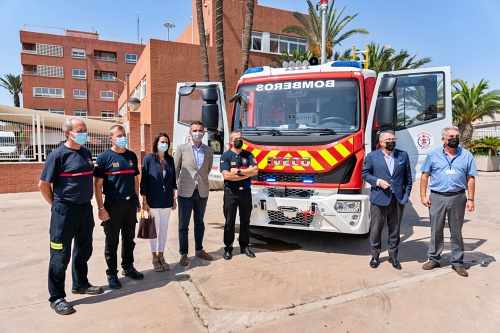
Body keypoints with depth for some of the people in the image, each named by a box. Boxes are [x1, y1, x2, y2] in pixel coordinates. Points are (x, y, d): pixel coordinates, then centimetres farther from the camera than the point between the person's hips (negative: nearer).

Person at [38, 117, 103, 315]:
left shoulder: (86, 153, 8)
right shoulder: (58, 155, -11)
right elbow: (43, 185, -8)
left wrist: (87, 200, 14)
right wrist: (57, 204, -2)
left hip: (86, 208, 7)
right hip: (65, 211, -7)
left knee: (84, 250, 18)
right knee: (61, 255, 3)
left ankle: (80, 284, 36)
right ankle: (56, 298, 17)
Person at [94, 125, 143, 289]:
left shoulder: (132, 156, 8)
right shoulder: (104, 157, -7)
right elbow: (97, 184, -8)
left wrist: (137, 201, 12)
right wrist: (101, 208, -12)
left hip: (130, 203, 5)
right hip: (113, 205, -4)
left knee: (129, 238, 15)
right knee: (112, 241, 7)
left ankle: (128, 267, 31)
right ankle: (112, 273, 21)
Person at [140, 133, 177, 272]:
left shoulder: (170, 160, 4)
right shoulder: (148, 159, -7)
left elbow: (173, 180, 9)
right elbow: (144, 181, -7)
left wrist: (174, 198, 9)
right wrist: (144, 201, -9)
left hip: (166, 201, 3)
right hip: (153, 200, -3)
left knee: (164, 228, 10)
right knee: (154, 228, 8)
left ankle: (161, 254, 24)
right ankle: (154, 256, 22)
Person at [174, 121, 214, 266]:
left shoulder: (209, 150, 6)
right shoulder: (182, 148, -2)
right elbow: (175, 170, 4)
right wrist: (174, 187, 7)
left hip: (202, 192, 3)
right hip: (185, 192, -3)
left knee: (199, 222, 16)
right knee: (183, 225, 5)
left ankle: (199, 250, 31)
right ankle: (183, 254, 17)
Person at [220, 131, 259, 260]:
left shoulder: (248, 155, 7)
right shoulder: (226, 156, -3)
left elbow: (255, 171, -8)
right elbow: (226, 175, -16)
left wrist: (238, 171, -13)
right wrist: (246, 174, -11)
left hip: (245, 192, 3)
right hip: (231, 192, -3)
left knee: (245, 221, 12)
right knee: (229, 222, 4)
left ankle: (244, 246, 24)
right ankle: (228, 248, 14)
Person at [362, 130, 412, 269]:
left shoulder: (403, 155, 9)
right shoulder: (372, 156, 2)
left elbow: (408, 177, 10)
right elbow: (365, 173, 2)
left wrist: (406, 194, 3)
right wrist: (378, 181, -13)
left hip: (398, 199, 2)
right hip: (379, 199, -2)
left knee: (395, 230, 11)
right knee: (376, 229, 5)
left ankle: (393, 256, 25)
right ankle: (375, 256, 20)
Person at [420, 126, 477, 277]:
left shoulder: (466, 155, 4)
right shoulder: (433, 155, 2)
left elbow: (470, 178, 3)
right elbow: (425, 176, 2)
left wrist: (470, 199, -3)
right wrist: (423, 196, -4)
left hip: (458, 198, 1)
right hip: (437, 198, 0)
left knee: (456, 231, 10)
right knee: (436, 230, 9)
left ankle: (457, 262, 22)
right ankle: (434, 259, 22)